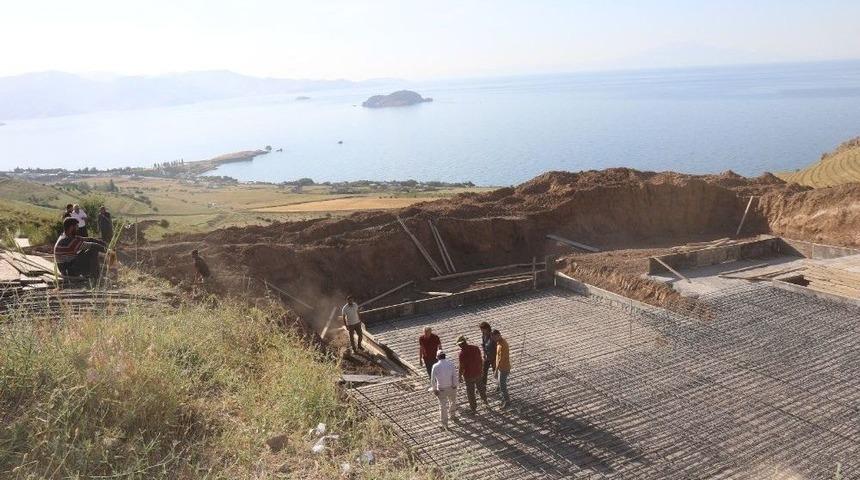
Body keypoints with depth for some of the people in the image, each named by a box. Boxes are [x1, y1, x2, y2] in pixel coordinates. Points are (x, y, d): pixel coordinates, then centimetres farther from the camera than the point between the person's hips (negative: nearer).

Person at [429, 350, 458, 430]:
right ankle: (452, 415, 48)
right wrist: (454, 386, 3)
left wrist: (434, 389, 3)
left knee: (443, 406, 11)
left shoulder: (435, 366, -14)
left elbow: (433, 380, -9)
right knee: (453, 402, 28)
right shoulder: (451, 364, -11)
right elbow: (455, 376, -8)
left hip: (441, 390, -1)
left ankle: (445, 424, 16)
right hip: (451, 387, 1)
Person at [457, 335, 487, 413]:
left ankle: (473, 408, 24)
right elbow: (480, 360, 3)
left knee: (470, 392, 13)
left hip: (469, 375, -5)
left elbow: (461, 367, -18)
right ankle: (485, 400, 48)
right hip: (478, 372, 5)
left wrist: (460, 376, -4)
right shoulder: (476, 348, -8)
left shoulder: (462, 353, -24)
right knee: (480, 387, 28)